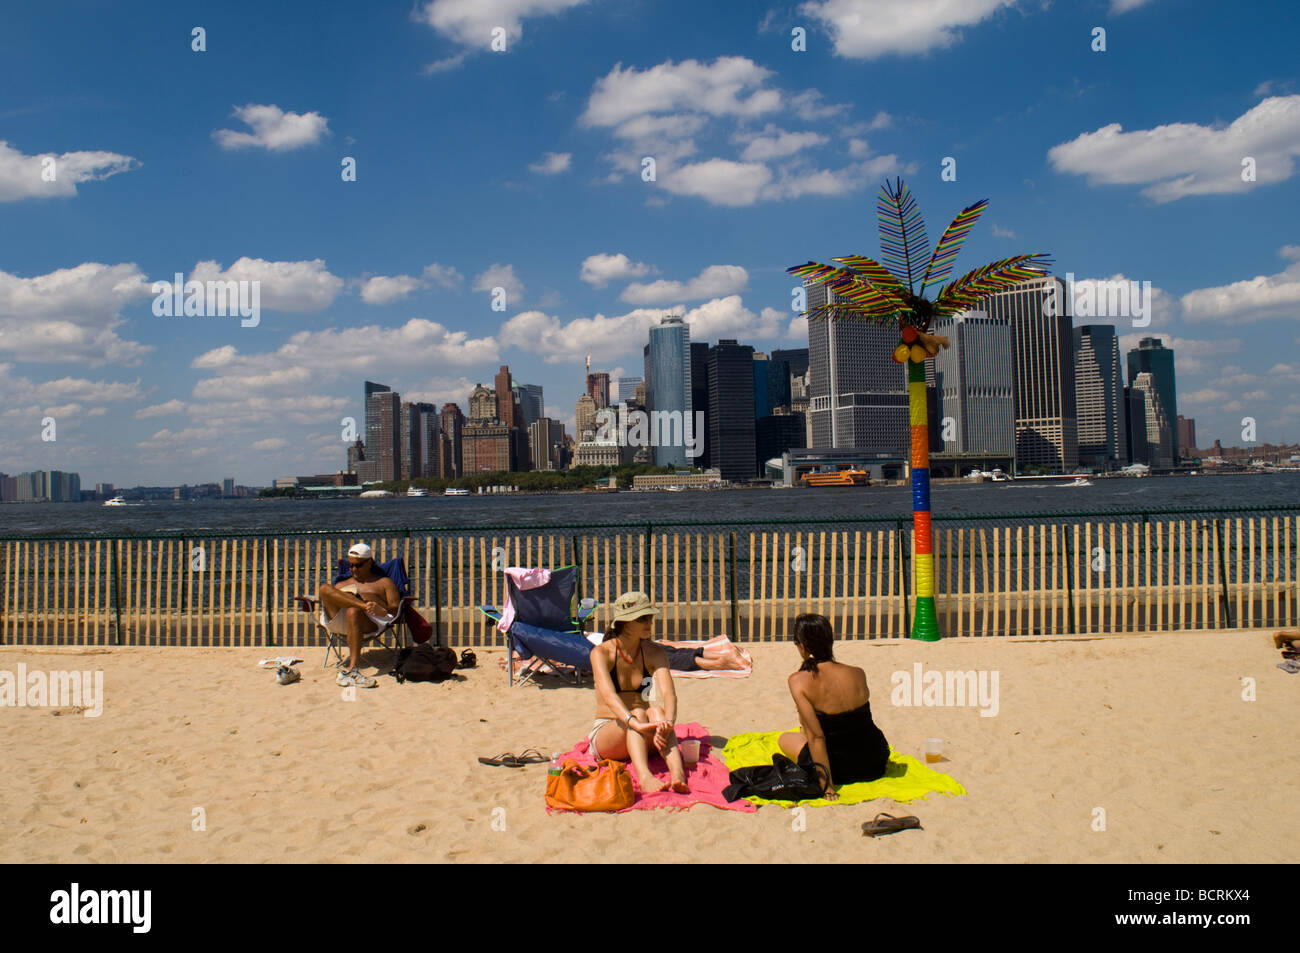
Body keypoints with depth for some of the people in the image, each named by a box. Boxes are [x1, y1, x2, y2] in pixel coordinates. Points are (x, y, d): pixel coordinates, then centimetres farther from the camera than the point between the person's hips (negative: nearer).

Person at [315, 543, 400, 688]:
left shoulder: (384, 582, 28)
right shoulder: (343, 585, 39)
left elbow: (397, 608, 12)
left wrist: (382, 610, -13)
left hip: (370, 621, -3)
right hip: (339, 620, 3)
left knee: (353, 611, -41)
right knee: (324, 588, -22)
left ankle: (352, 669, -49)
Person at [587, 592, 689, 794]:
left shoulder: (655, 654, -1)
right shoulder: (601, 653, -11)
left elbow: (669, 693, -18)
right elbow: (608, 695, -28)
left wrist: (668, 722, -40)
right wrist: (634, 723, -46)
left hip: (642, 738, 2)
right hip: (606, 733, -2)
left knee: (656, 711, -30)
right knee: (639, 713, -32)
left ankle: (678, 773, -53)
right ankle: (644, 777, -57)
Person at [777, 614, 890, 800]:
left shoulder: (798, 681, -19)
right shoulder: (858, 673, -7)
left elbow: (816, 736, -21)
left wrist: (827, 786, -17)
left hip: (841, 770, -5)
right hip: (877, 764, 5)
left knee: (786, 738, 24)